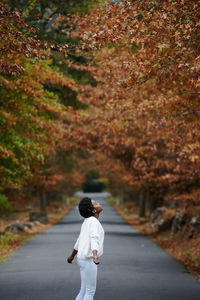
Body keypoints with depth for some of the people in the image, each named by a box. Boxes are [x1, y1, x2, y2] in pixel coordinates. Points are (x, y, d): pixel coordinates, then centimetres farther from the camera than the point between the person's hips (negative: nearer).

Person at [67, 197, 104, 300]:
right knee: (90, 291, -2)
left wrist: (72, 255, 35)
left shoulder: (87, 221, 13)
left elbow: (79, 240, 24)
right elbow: (94, 239, -32)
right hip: (88, 260, -9)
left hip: (82, 259, 9)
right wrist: (95, 256, -47)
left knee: (84, 290, 13)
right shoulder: (93, 221, -15)